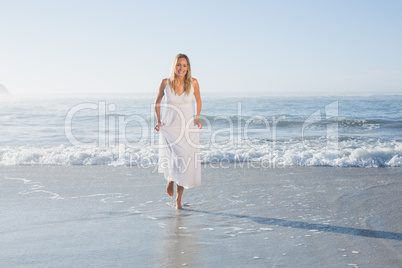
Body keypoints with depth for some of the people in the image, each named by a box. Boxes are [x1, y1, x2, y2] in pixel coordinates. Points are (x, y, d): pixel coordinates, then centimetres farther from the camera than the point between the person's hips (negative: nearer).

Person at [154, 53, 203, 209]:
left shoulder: (193, 82, -4)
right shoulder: (165, 83, -6)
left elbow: (198, 100, 13)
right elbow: (157, 101, 9)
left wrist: (197, 118, 3)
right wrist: (158, 121, 1)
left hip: (188, 128, 1)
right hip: (169, 128, -1)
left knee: (185, 165, 0)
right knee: (175, 158, -17)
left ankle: (178, 199, 19)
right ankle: (170, 179, 20)